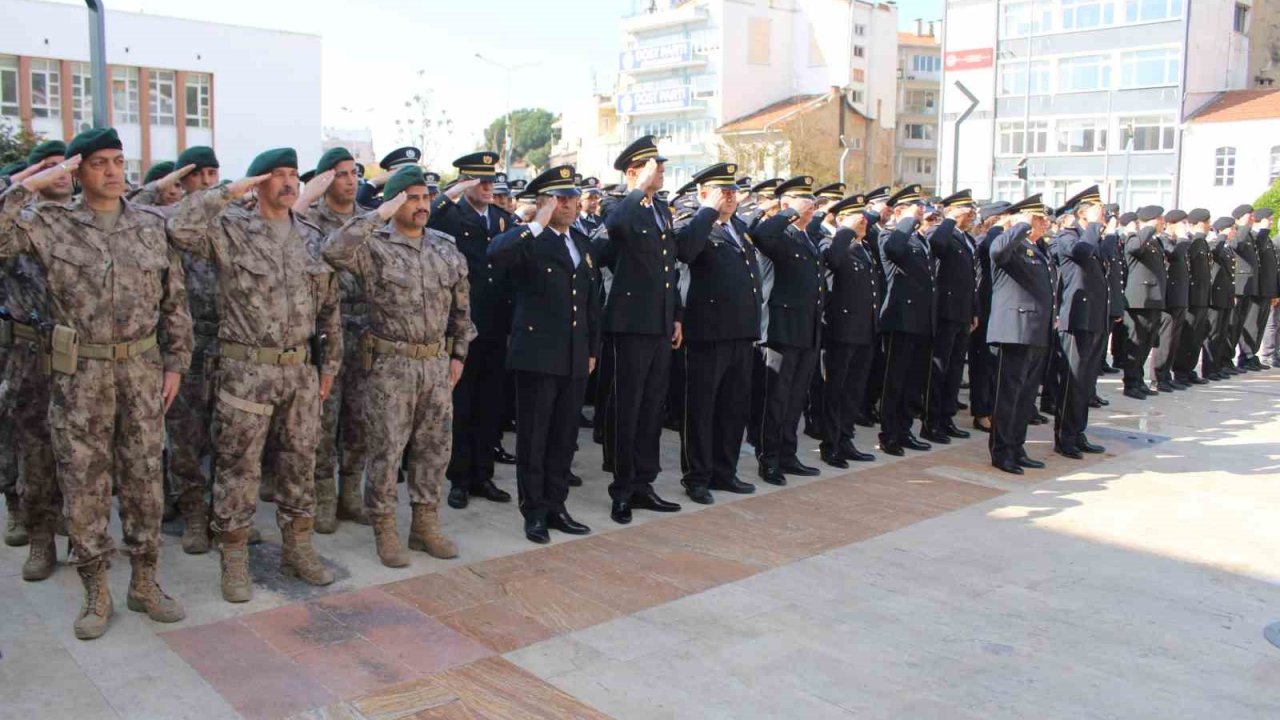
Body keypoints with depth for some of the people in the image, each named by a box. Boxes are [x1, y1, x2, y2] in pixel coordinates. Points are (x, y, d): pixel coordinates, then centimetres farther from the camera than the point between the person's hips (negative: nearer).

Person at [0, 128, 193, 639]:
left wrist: (175, 363, 4)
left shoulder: (152, 226, 5)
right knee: (83, 483, 5)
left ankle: (145, 583, 23)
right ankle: (96, 593, 19)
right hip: (79, 373, -1)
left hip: (142, 369, 2)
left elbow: (174, 301, 8)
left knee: (145, 478, 8)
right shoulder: (50, 224, 0)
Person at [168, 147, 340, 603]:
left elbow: (329, 306, 14)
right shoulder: (229, 228, -4)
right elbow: (180, 229, -25)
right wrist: (229, 192, -18)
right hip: (246, 370, -4)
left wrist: (330, 363, 12)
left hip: (301, 370, 5)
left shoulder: (311, 237, 10)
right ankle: (234, 563, 17)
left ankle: (298, 551, 27)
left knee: (300, 464, 13)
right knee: (238, 468, 4)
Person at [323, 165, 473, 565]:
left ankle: (425, 524, 25)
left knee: (434, 447, 11)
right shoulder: (374, 247, -7)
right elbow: (334, 250, -29)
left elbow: (461, 307, 15)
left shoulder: (446, 248, 8)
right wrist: (379, 214, -24)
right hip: (390, 364, -5)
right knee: (386, 449, 3)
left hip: (437, 363, 5)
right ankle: (385, 531, 17)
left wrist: (458, 354, 13)